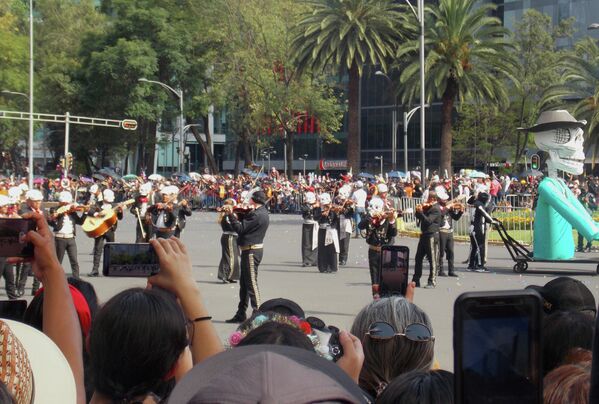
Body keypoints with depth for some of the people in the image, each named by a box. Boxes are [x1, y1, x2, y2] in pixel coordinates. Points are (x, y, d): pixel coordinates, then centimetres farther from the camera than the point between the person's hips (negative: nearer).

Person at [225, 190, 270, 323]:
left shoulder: (257, 215, -20)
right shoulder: (262, 212, 12)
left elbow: (240, 228, -18)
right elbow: (245, 224, 15)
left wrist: (231, 215, -10)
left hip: (252, 251, -11)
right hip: (250, 250, 11)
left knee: (251, 283, -7)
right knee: (244, 283, 16)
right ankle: (241, 314, 24)